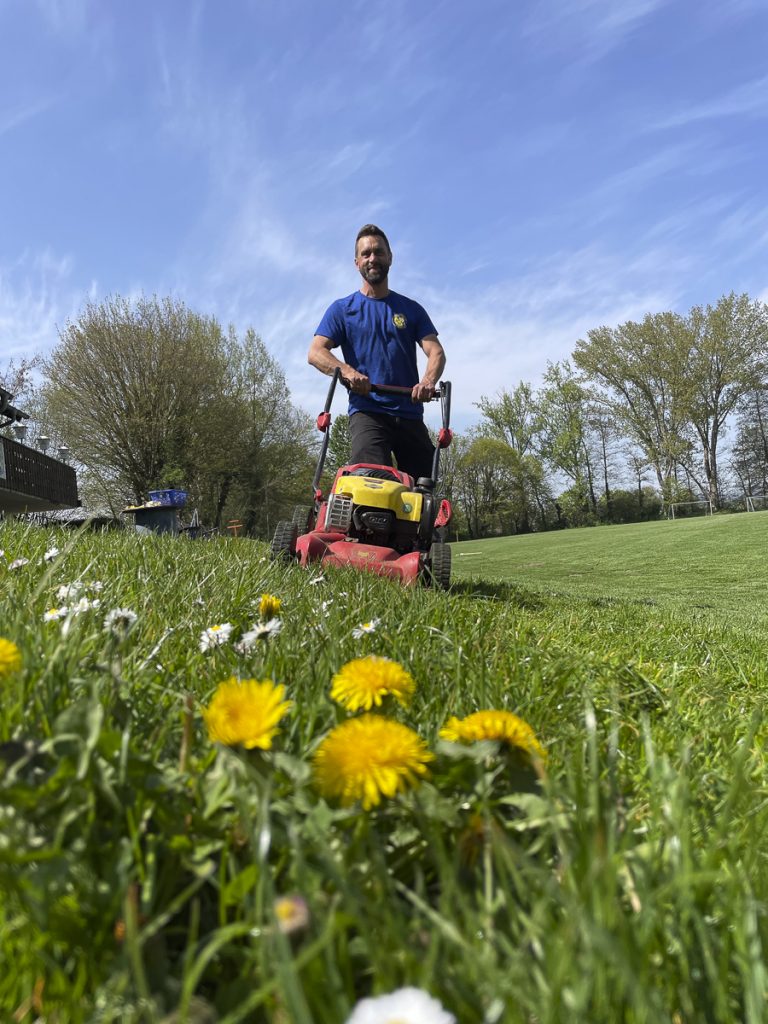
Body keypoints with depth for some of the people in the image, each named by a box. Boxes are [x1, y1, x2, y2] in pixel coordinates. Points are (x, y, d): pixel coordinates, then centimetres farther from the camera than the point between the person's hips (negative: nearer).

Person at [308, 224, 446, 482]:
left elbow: (436, 352, 6)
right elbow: (316, 352, 0)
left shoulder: (411, 309, 17)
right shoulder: (342, 309, 12)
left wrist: (428, 381, -18)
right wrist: (347, 371, -22)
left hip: (411, 414, 3)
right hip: (367, 411, -3)